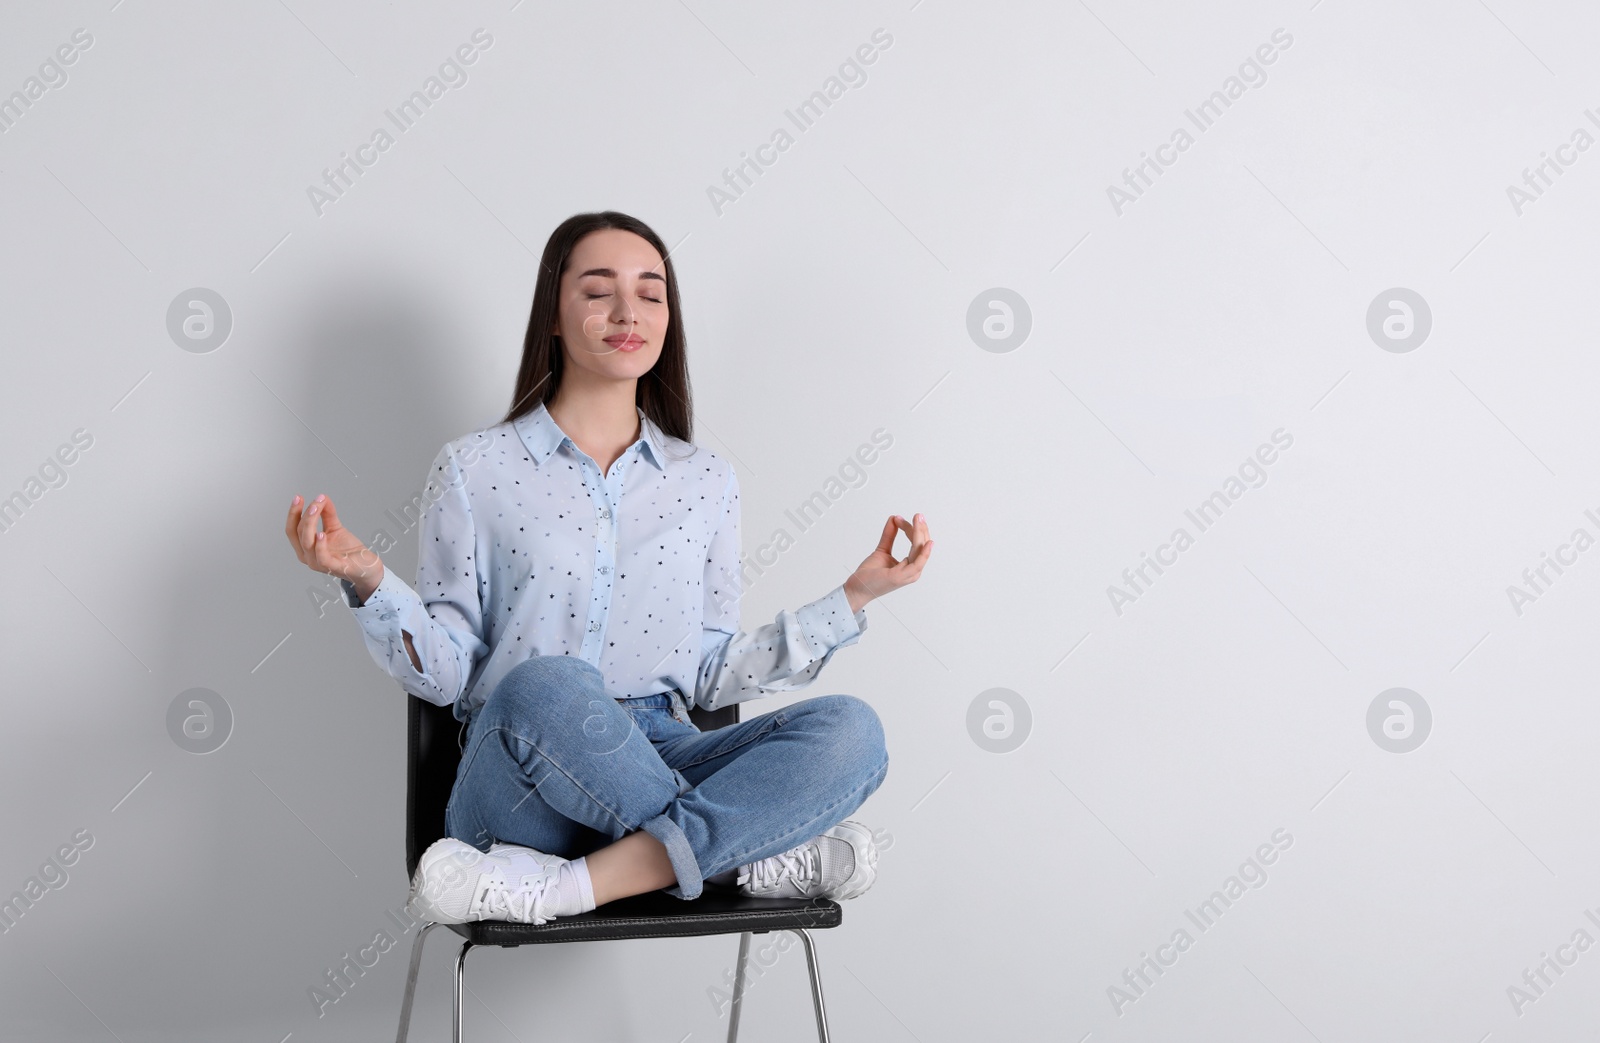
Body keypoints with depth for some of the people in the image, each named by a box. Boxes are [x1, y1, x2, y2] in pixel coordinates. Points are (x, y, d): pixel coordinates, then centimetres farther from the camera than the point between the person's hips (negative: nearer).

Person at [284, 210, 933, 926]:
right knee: (544, 688, -39)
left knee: (851, 731, -24)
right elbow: (445, 672, 2)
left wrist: (856, 595, 9)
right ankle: (742, 857, -17)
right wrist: (368, 582, -15)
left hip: (658, 769, 3)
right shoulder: (475, 470, 5)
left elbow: (708, 676, 13)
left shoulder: (706, 479, 14)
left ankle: (565, 885, -28)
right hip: (519, 779, -3)